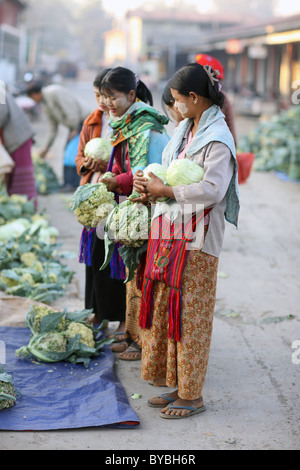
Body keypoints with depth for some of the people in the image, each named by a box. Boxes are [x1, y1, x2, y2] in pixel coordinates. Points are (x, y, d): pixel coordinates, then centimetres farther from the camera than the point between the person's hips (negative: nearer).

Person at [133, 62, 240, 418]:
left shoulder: (217, 139, -13)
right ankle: (176, 386, 24)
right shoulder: (185, 130, 14)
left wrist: (165, 190, -18)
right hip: (169, 233, 9)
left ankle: (192, 396, 12)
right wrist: (150, 183, 3)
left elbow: (212, 189, -23)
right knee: (165, 311, 12)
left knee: (190, 316, -1)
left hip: (196, 241, -9)